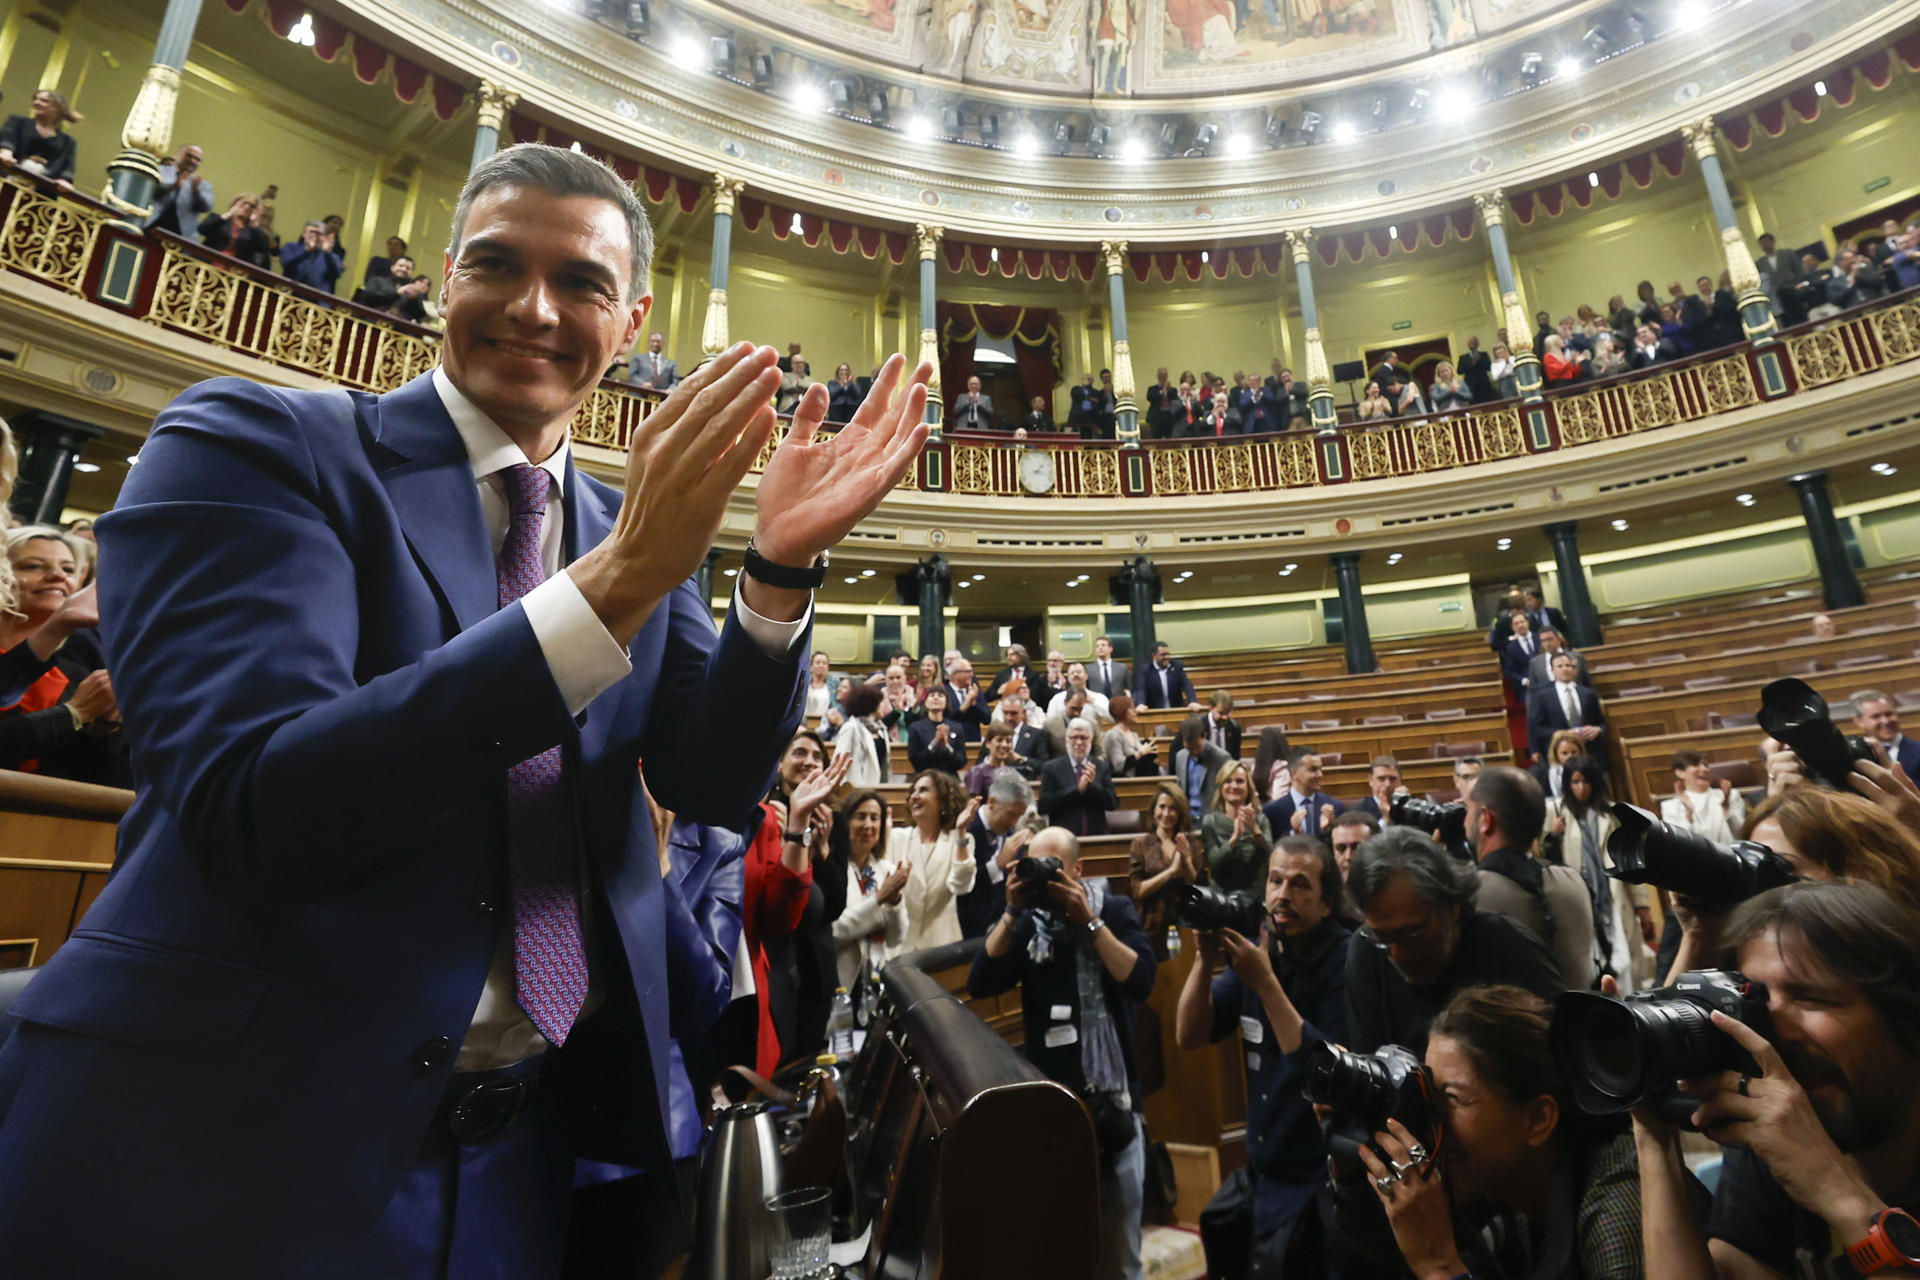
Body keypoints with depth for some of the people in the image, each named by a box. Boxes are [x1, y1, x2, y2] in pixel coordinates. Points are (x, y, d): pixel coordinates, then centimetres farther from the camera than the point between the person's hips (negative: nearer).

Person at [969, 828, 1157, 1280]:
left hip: (1112, 1097, -1)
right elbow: (979, 984, -10)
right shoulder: (1028, 921, -1)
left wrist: (1087, 920, -21)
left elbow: (1140, 982, -17)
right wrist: (1012, 913, -17)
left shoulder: (1113, 910, -4)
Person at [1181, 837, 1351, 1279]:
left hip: (1317, 1179, -6)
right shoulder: (1257, 948, -2)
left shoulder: (1346, 960, -18)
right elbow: (1189, 1036, -5)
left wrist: (1265, 982, -28)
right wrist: (1207, 957, -20)